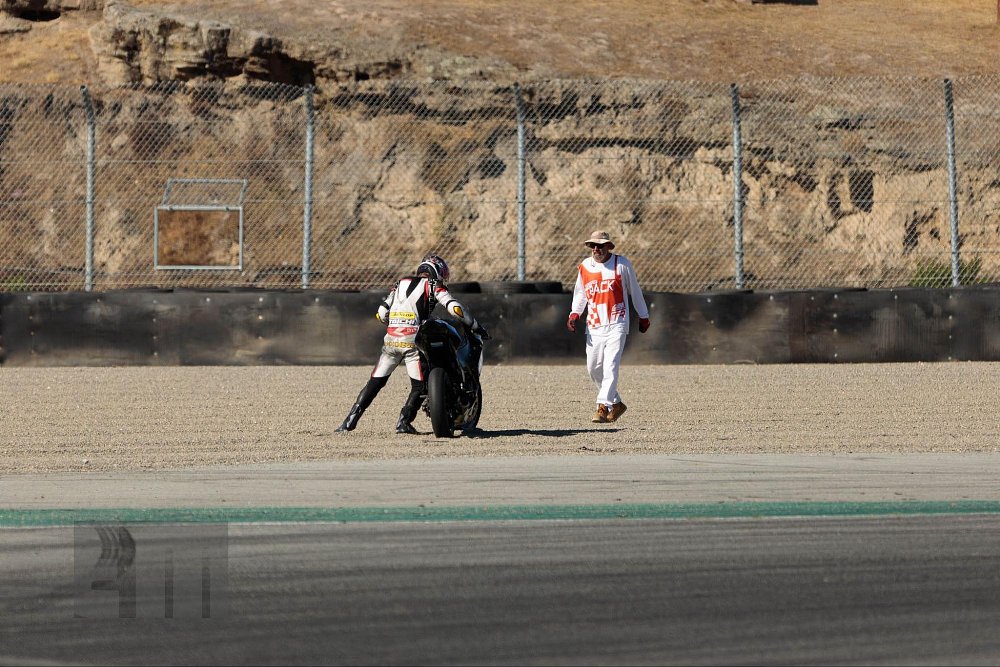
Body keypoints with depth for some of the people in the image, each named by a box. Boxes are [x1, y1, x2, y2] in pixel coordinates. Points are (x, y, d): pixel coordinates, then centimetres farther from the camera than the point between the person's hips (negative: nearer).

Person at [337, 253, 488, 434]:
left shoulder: (401, 284, 22)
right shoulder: (433, 286, 9)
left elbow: (381, 314, 19)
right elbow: (455, 308, -2)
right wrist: (476, 326, 8)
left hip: (391, 338, 4)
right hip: (413, 341, -4)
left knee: (375, 383, 10)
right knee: (420, 386, 5)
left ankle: (350, 420, 3)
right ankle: (404, 422, -7)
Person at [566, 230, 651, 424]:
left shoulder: (622, 264, -3)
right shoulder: (584, 267, 6)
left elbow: (634, 290, 8)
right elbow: (580, 293, 17)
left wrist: (643, 316, 15)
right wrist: (574, 314, 0)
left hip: (617, 324, -4)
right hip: (594, 326, 4)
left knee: (610, 366, -16)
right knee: (594, 368, 5)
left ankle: (603, 407, -20)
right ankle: (615, 404, 21)